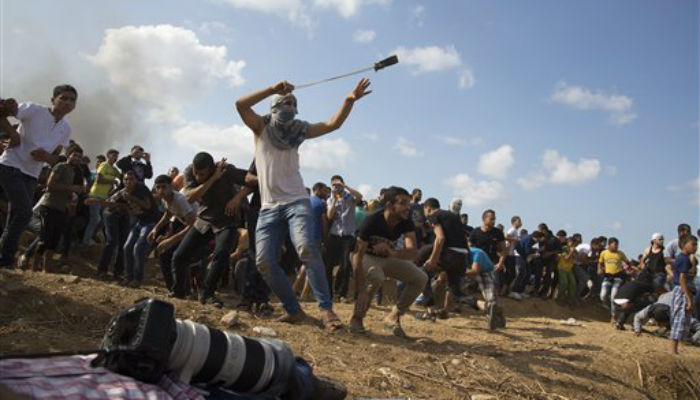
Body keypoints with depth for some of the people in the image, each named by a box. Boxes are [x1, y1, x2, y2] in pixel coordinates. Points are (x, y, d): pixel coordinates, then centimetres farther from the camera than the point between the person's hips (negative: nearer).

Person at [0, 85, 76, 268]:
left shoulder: (65, 129, 7)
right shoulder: (34, 110, -11)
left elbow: (55, 158, 9)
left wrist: (45, 156, -12)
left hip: (31, 175, 7)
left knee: (17, 215, 7)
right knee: (24, 212, -18)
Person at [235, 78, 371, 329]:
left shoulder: (298, 131, 13)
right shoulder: (261, 127, 9)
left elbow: (332, 124, 5)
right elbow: (241, 105, -8)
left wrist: (350, 100, -9)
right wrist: (273, 89, -15)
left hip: (297, 202, -1)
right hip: (269, 207, 1)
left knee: (305, 248, -26)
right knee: (264, 262, -9)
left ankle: (326, 308, -24)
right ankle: (293, 310, 4)